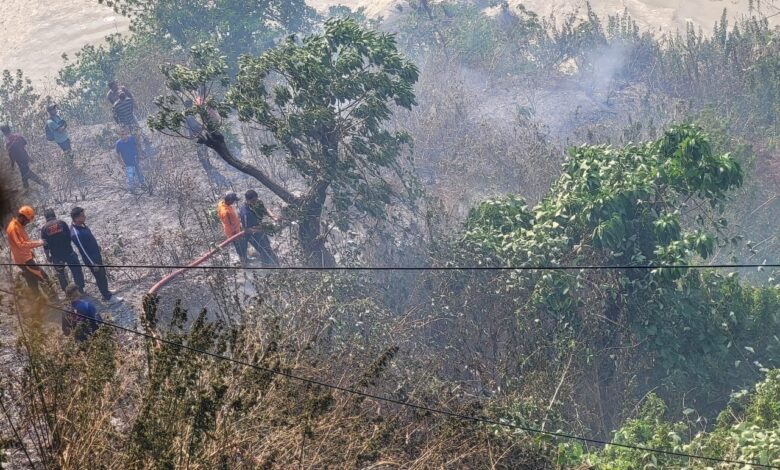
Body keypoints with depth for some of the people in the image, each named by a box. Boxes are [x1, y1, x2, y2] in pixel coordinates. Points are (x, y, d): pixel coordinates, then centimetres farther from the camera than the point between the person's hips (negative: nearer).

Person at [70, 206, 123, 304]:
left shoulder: (81, 224, -5)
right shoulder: (76, 234, -34)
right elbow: (83, 250, -26)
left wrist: (98, 247, 23)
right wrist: (93, 264, -19)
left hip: (96, 255, 9)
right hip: (91, 259, -9)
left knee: (103, 275, 24)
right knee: (100, 278, 9)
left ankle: (106, 292, 43)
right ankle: (108, 297, 26)